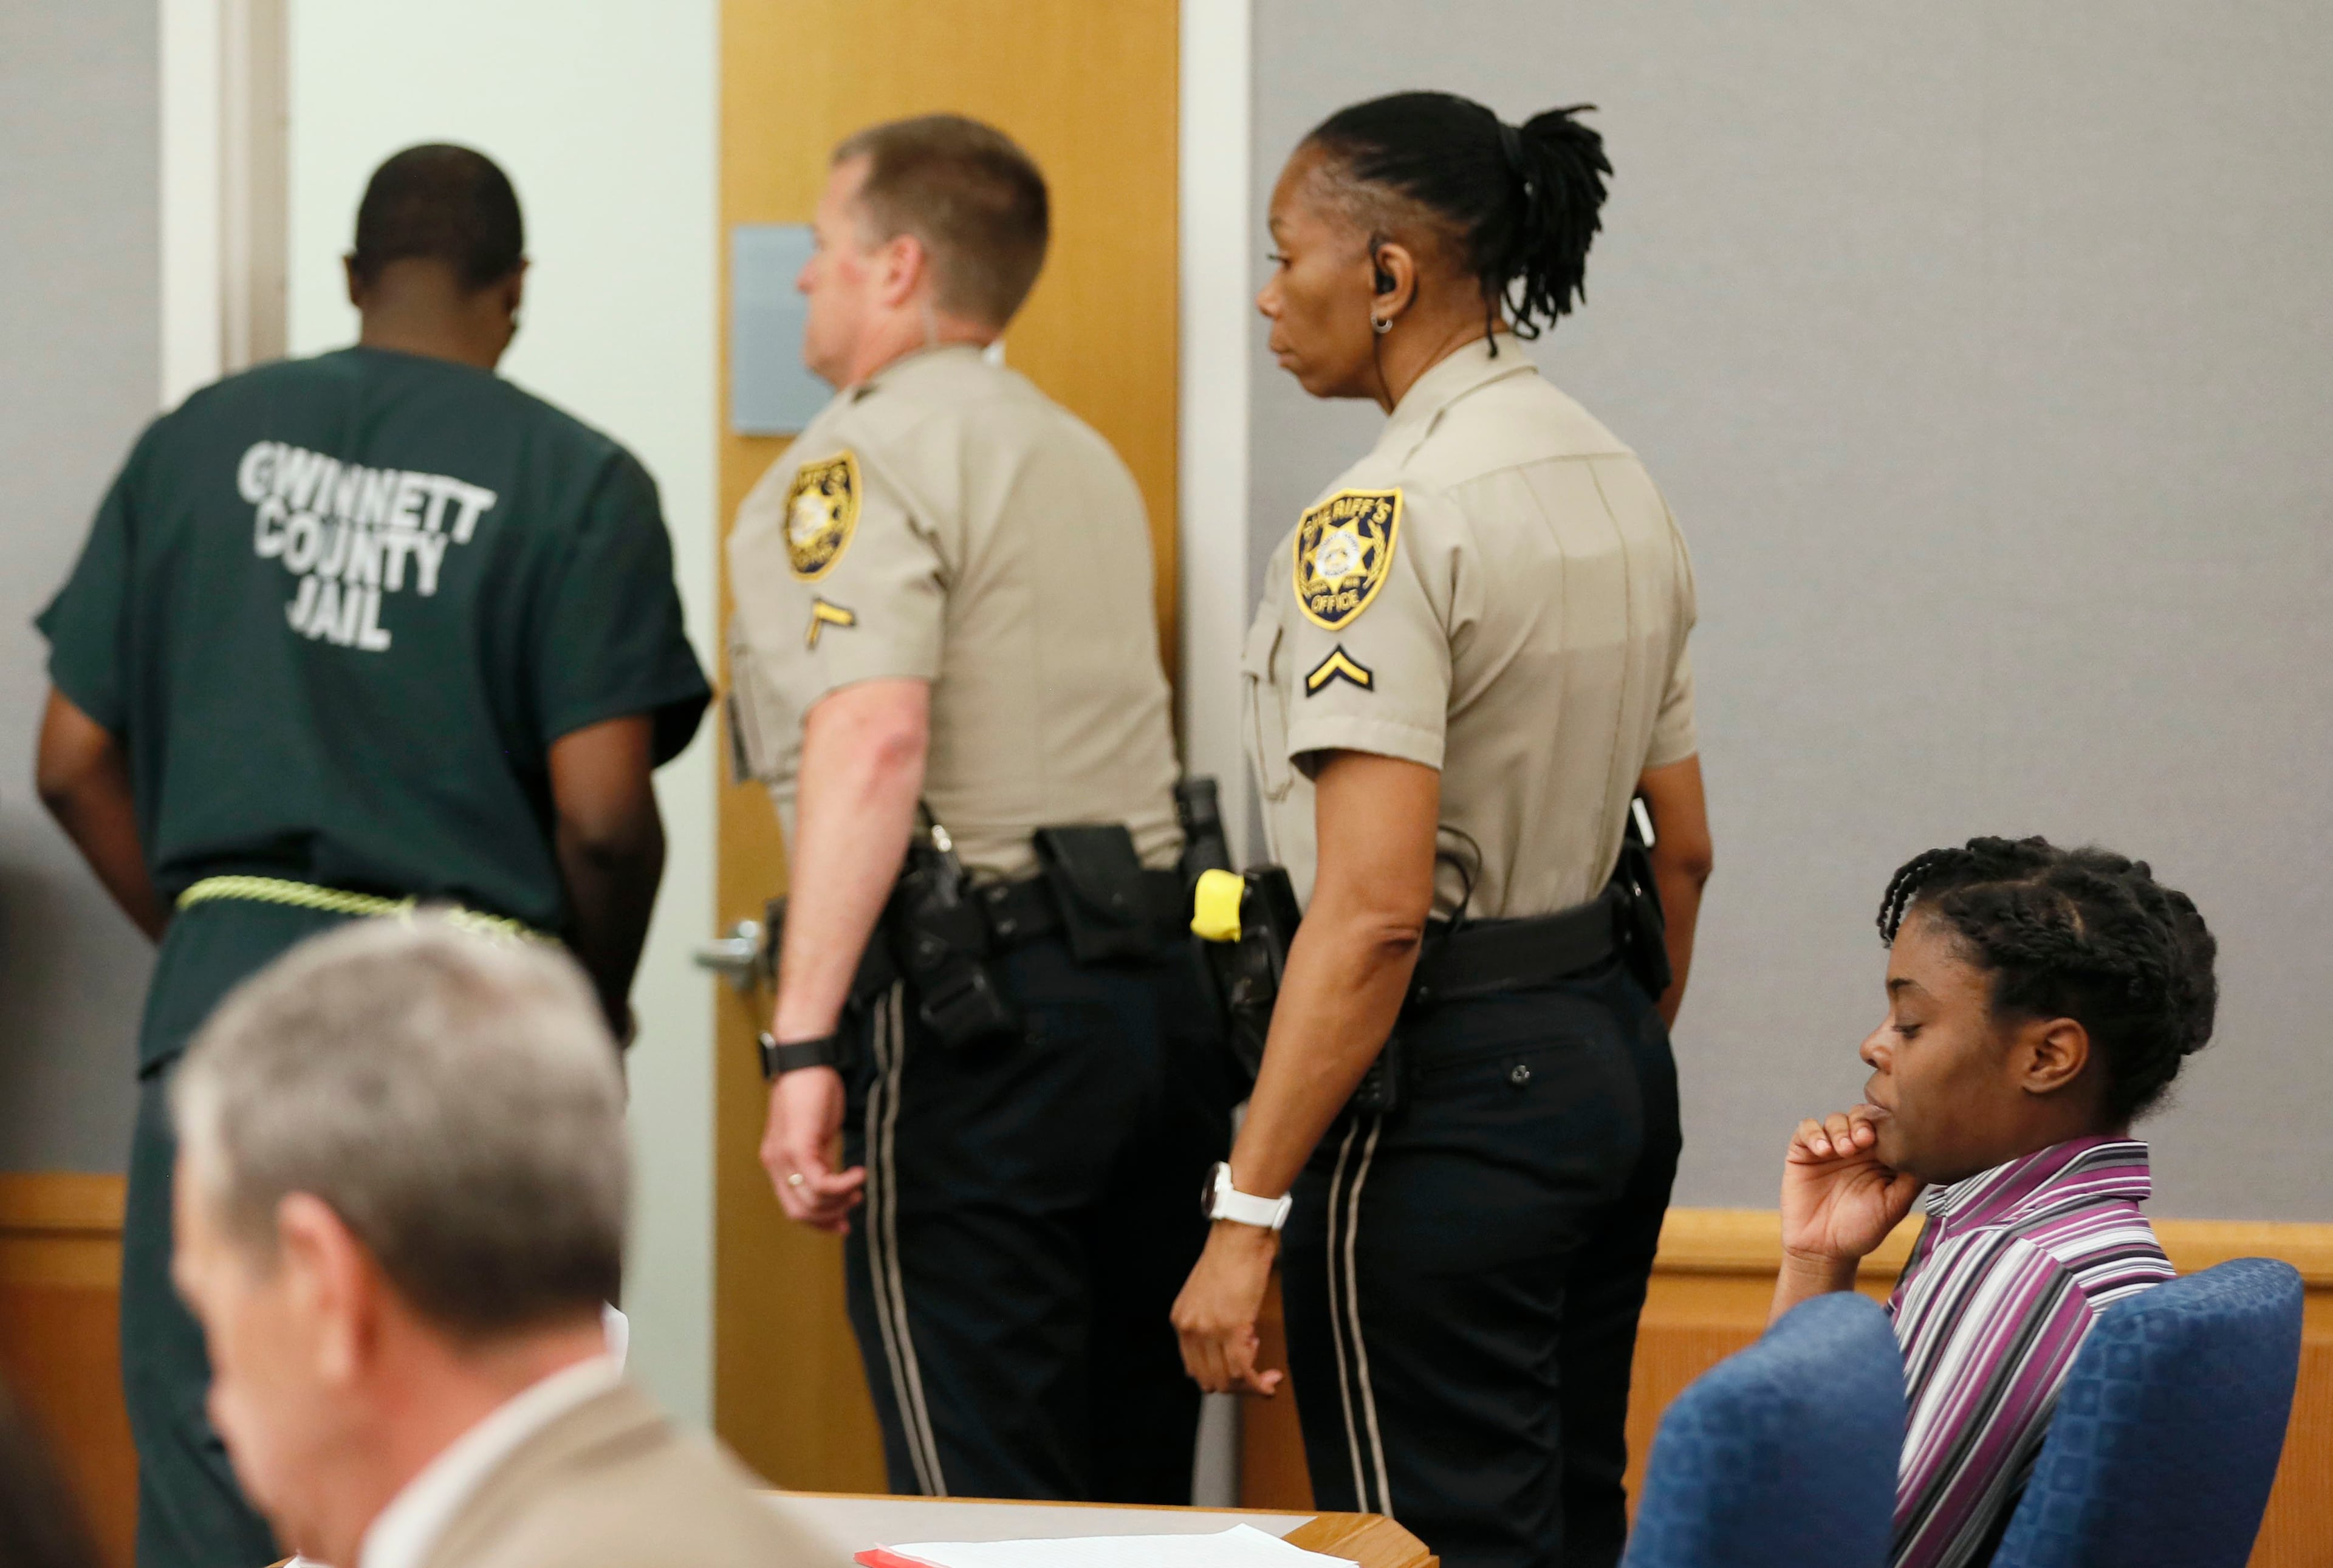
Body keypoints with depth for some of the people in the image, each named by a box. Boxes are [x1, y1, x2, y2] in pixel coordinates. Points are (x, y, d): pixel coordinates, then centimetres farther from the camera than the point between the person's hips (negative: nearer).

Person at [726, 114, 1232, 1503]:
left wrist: (806, 1042, -23)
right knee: (1136, 1484, 11)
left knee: (982, 1492, -6)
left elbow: (874, 737, -20)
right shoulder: (1088, 458, 21)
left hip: (973, 1009, -8)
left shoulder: (865, 458, -7)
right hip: (1162, 984, 8)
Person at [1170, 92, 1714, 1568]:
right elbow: (1684, 849, 16)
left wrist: (1246, 1218, -22)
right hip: (1611, 1050, 9)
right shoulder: (1619, 481, 10)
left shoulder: (1383, 522, -18)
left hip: (1447, 1083, -9)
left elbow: (1374, 911, -24)